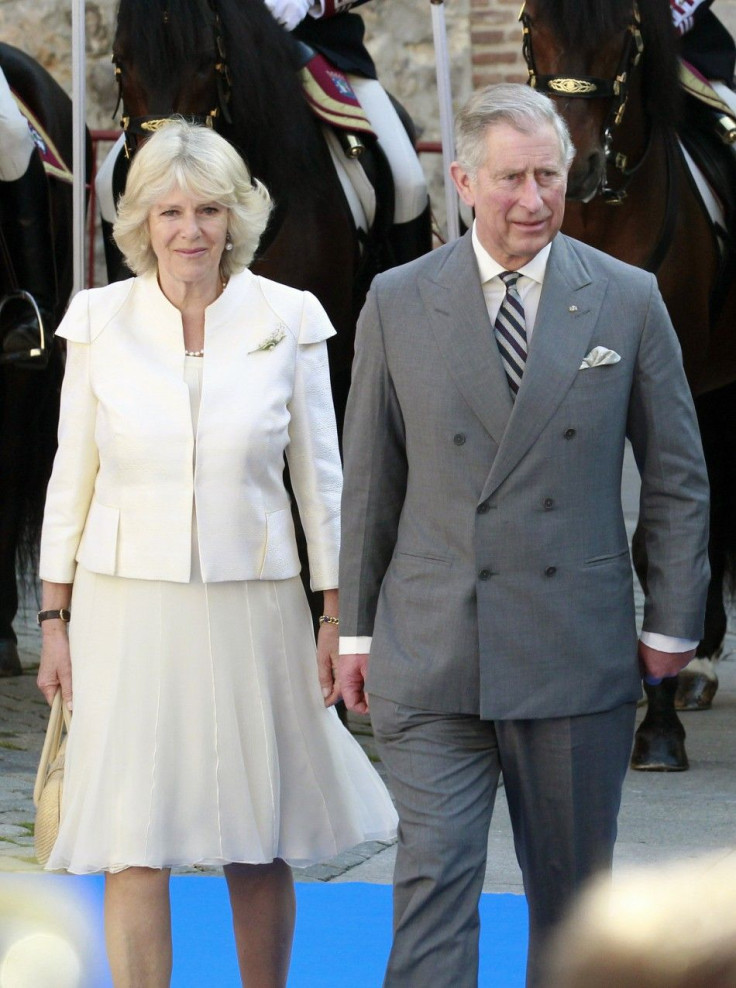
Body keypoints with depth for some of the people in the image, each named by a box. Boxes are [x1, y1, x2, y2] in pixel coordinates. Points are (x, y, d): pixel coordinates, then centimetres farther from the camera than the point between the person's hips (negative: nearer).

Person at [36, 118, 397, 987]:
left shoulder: (287, 320, 0)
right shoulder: (100, 320, 1)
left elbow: (320, 480, 4)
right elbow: (71, 478, 6)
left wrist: (336, 617, 1)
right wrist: (55, 621, 3)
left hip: (251, 608, 0)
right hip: (129, 611, 0)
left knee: (258, 848, 8)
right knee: (134, 850, -4)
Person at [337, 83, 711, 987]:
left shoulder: (628, 301, 3)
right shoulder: (397, 304, 3)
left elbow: (678, 477, 7)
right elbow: (369, 480, 8)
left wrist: (672, 622, 3)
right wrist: (357, 629, 7)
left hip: (577, 653, 1)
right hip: (431, 657, -1)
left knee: (573, 887, 9)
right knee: (433, 878, -8)